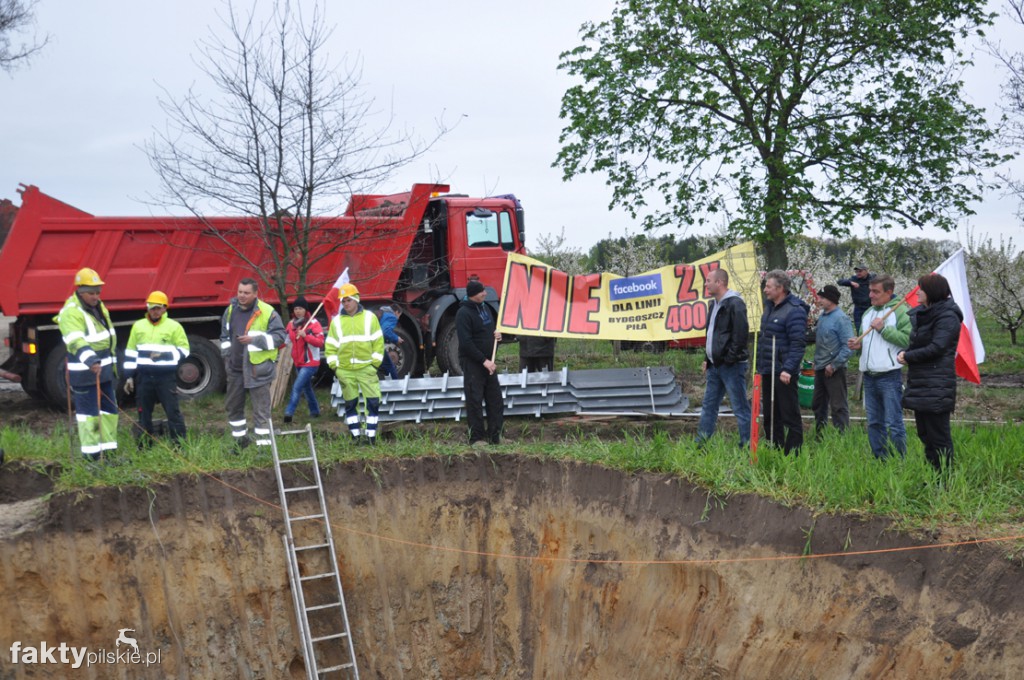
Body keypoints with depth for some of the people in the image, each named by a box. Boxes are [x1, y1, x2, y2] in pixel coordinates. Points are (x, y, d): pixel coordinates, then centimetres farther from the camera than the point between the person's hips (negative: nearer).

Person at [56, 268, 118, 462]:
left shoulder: (98, 306, 10)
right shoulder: (71, 313, -20)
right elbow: (76, 341, -36)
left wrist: (112, 362, 27)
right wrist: (90, 361, -51)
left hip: (104, 369, 9)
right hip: (84, 373, -9)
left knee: (109, 408, 14)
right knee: (88, 411, -3)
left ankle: (108, 447, 24)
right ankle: (91, 451, 4)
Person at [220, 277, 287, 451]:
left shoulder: (267, 313, -12)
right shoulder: (231, 310, 7)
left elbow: (280, 336, -12)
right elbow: (225, 335, 22)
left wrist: (255, 340, -20)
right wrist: (227, 354, 13)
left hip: (258, 368, -6)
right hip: (235, 367, 6)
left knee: (261, 409, -4)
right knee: (233, 406, 17)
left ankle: (264, 445, 2)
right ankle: (240, 439, 34)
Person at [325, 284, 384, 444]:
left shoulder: (370, 317, 3)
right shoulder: (336, 321, 8)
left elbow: (378, 342, 2)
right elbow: (330, 346, 10)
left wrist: (375, 363, -4)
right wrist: (334, 366, 1)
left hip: (366, 368, -2)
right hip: (345, 370, 2)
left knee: (374, 402, -7)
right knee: (350, 404, 7)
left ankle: (371, 435, 1)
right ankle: (355, 435, 15)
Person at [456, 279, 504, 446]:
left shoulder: (484, 308, 12)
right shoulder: (464, 313, -14)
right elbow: (466, 343, -20)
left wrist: (496, 334, 2)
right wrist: (484, 361, -21)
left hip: (488, 362, 8)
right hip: (472, 363, -8)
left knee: (495, 400, 8)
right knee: (475, 401, -4)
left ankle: (495, 435, 15)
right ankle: (476, 438, 3)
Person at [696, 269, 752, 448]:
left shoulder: (735, 304, -14)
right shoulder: (715, 304, 16)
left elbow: (741, 334, -22)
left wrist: (729, 359, -19)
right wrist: (708, 359, 17)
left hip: (731, 366, -10)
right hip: (715, 366, 10)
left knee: (740, 407, -3)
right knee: (709, 406, 13)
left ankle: (747, 445, 3)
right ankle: (701, 443, 20)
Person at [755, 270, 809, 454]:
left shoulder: (794, 311, -15)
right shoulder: (770, 307, 14)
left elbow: (798, 344, -20)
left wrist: (788, 369, -26)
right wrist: (760, 366, 19)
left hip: (783, 372, -9)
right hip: (767, 371, 9)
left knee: (790, 415, -2)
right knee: (770, 415, 15)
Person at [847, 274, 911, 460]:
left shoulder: (900, 311, -7)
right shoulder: (867, 314, 17)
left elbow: (908, 340, -18)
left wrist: (883, 329, -17)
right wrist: (858, 344, 6)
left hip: (890, 377, -8)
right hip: (869, 376, 8)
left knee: (893, 424, -7)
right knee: (874, 423, 13)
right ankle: (879, 461, 21)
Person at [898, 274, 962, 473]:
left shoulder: (947, 317, -12)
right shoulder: (922, 313, 16)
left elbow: (937, 347, -19)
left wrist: (908, 357, -10)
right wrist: (905, 353, -2)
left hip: (937, 387, -9)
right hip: (919, 383, 9)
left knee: (938, 436, -6)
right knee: (924, 433, 14)